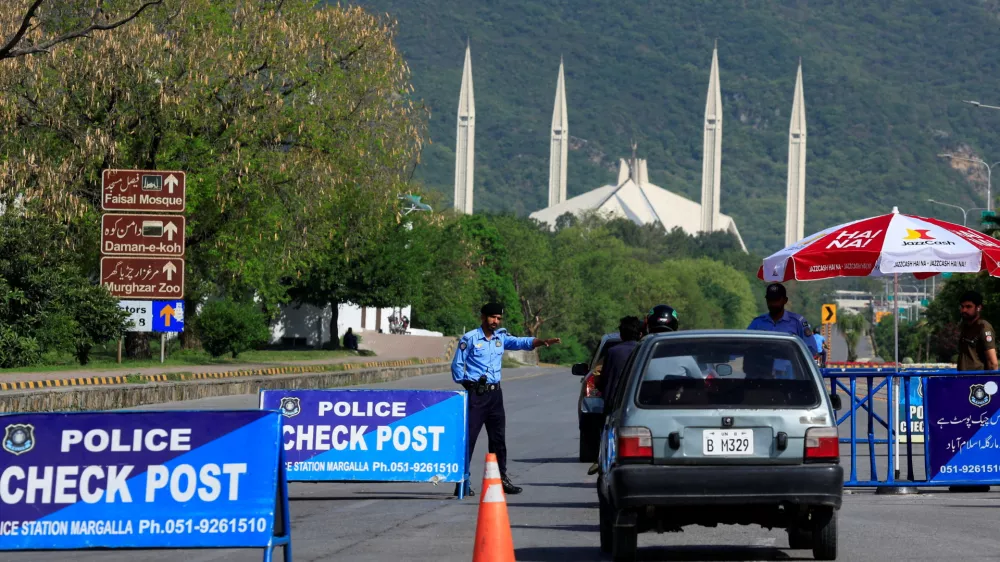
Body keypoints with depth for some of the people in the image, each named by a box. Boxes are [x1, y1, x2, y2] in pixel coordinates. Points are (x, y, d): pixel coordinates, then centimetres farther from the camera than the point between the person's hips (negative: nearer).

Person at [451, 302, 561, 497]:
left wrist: (543, 342, -18)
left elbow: (522, 342, -2)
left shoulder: (501, 337, 10)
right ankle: (463, 480, -6)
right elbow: (457, 364, -1)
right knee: (469, 437, -7)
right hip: (476, 393, -6)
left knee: (498, 437, 11)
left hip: (494, 393, 6)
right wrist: (466, 385, -6)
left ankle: (501, 478, 20)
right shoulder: (469, 338, -3)